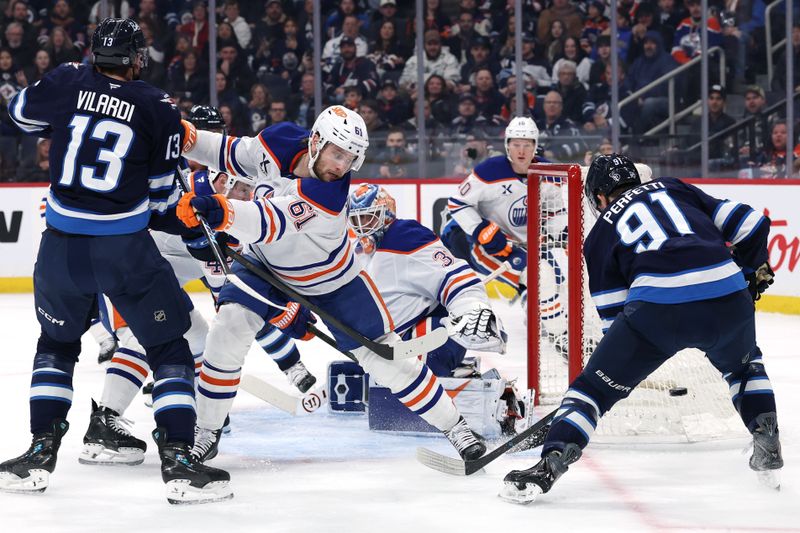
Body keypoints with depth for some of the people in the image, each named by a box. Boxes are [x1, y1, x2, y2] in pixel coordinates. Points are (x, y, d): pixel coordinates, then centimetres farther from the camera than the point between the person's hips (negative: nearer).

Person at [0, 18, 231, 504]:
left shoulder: (67, 84, 0)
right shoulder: (159, 109, -4)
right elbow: (163, 195, 1)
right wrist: (192, 226, 20)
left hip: (62, 245, 3)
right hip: (126, 248, -3)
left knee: (57, 342, 25)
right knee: (169, 349, 9)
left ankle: (41, 453, 21)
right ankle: (178, 461, -1)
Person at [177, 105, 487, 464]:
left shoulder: (329, 195, -39)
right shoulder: (277, 142, -23)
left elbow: (268, 223, -53)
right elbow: (233, 154, 0)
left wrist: (220, 212, -71)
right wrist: (188, 139, -16)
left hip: (332, 280, -3)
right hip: (268, 265, 4)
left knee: (381, 354, -2)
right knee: (230, 326, -19)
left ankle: (453, 425, 16)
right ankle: (206, 434, -6)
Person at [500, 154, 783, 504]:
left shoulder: (601, 232, 21)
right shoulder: (674, 188, 26)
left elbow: (615, 314, 20)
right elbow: (748, 223, 19)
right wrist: (755, 271, 34)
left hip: (658, 304, -3)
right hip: (727, 296, 3)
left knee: (596, 384, 11)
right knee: (743, 366, 35)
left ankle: (549, 465, -3)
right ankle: (767, 447, 24)